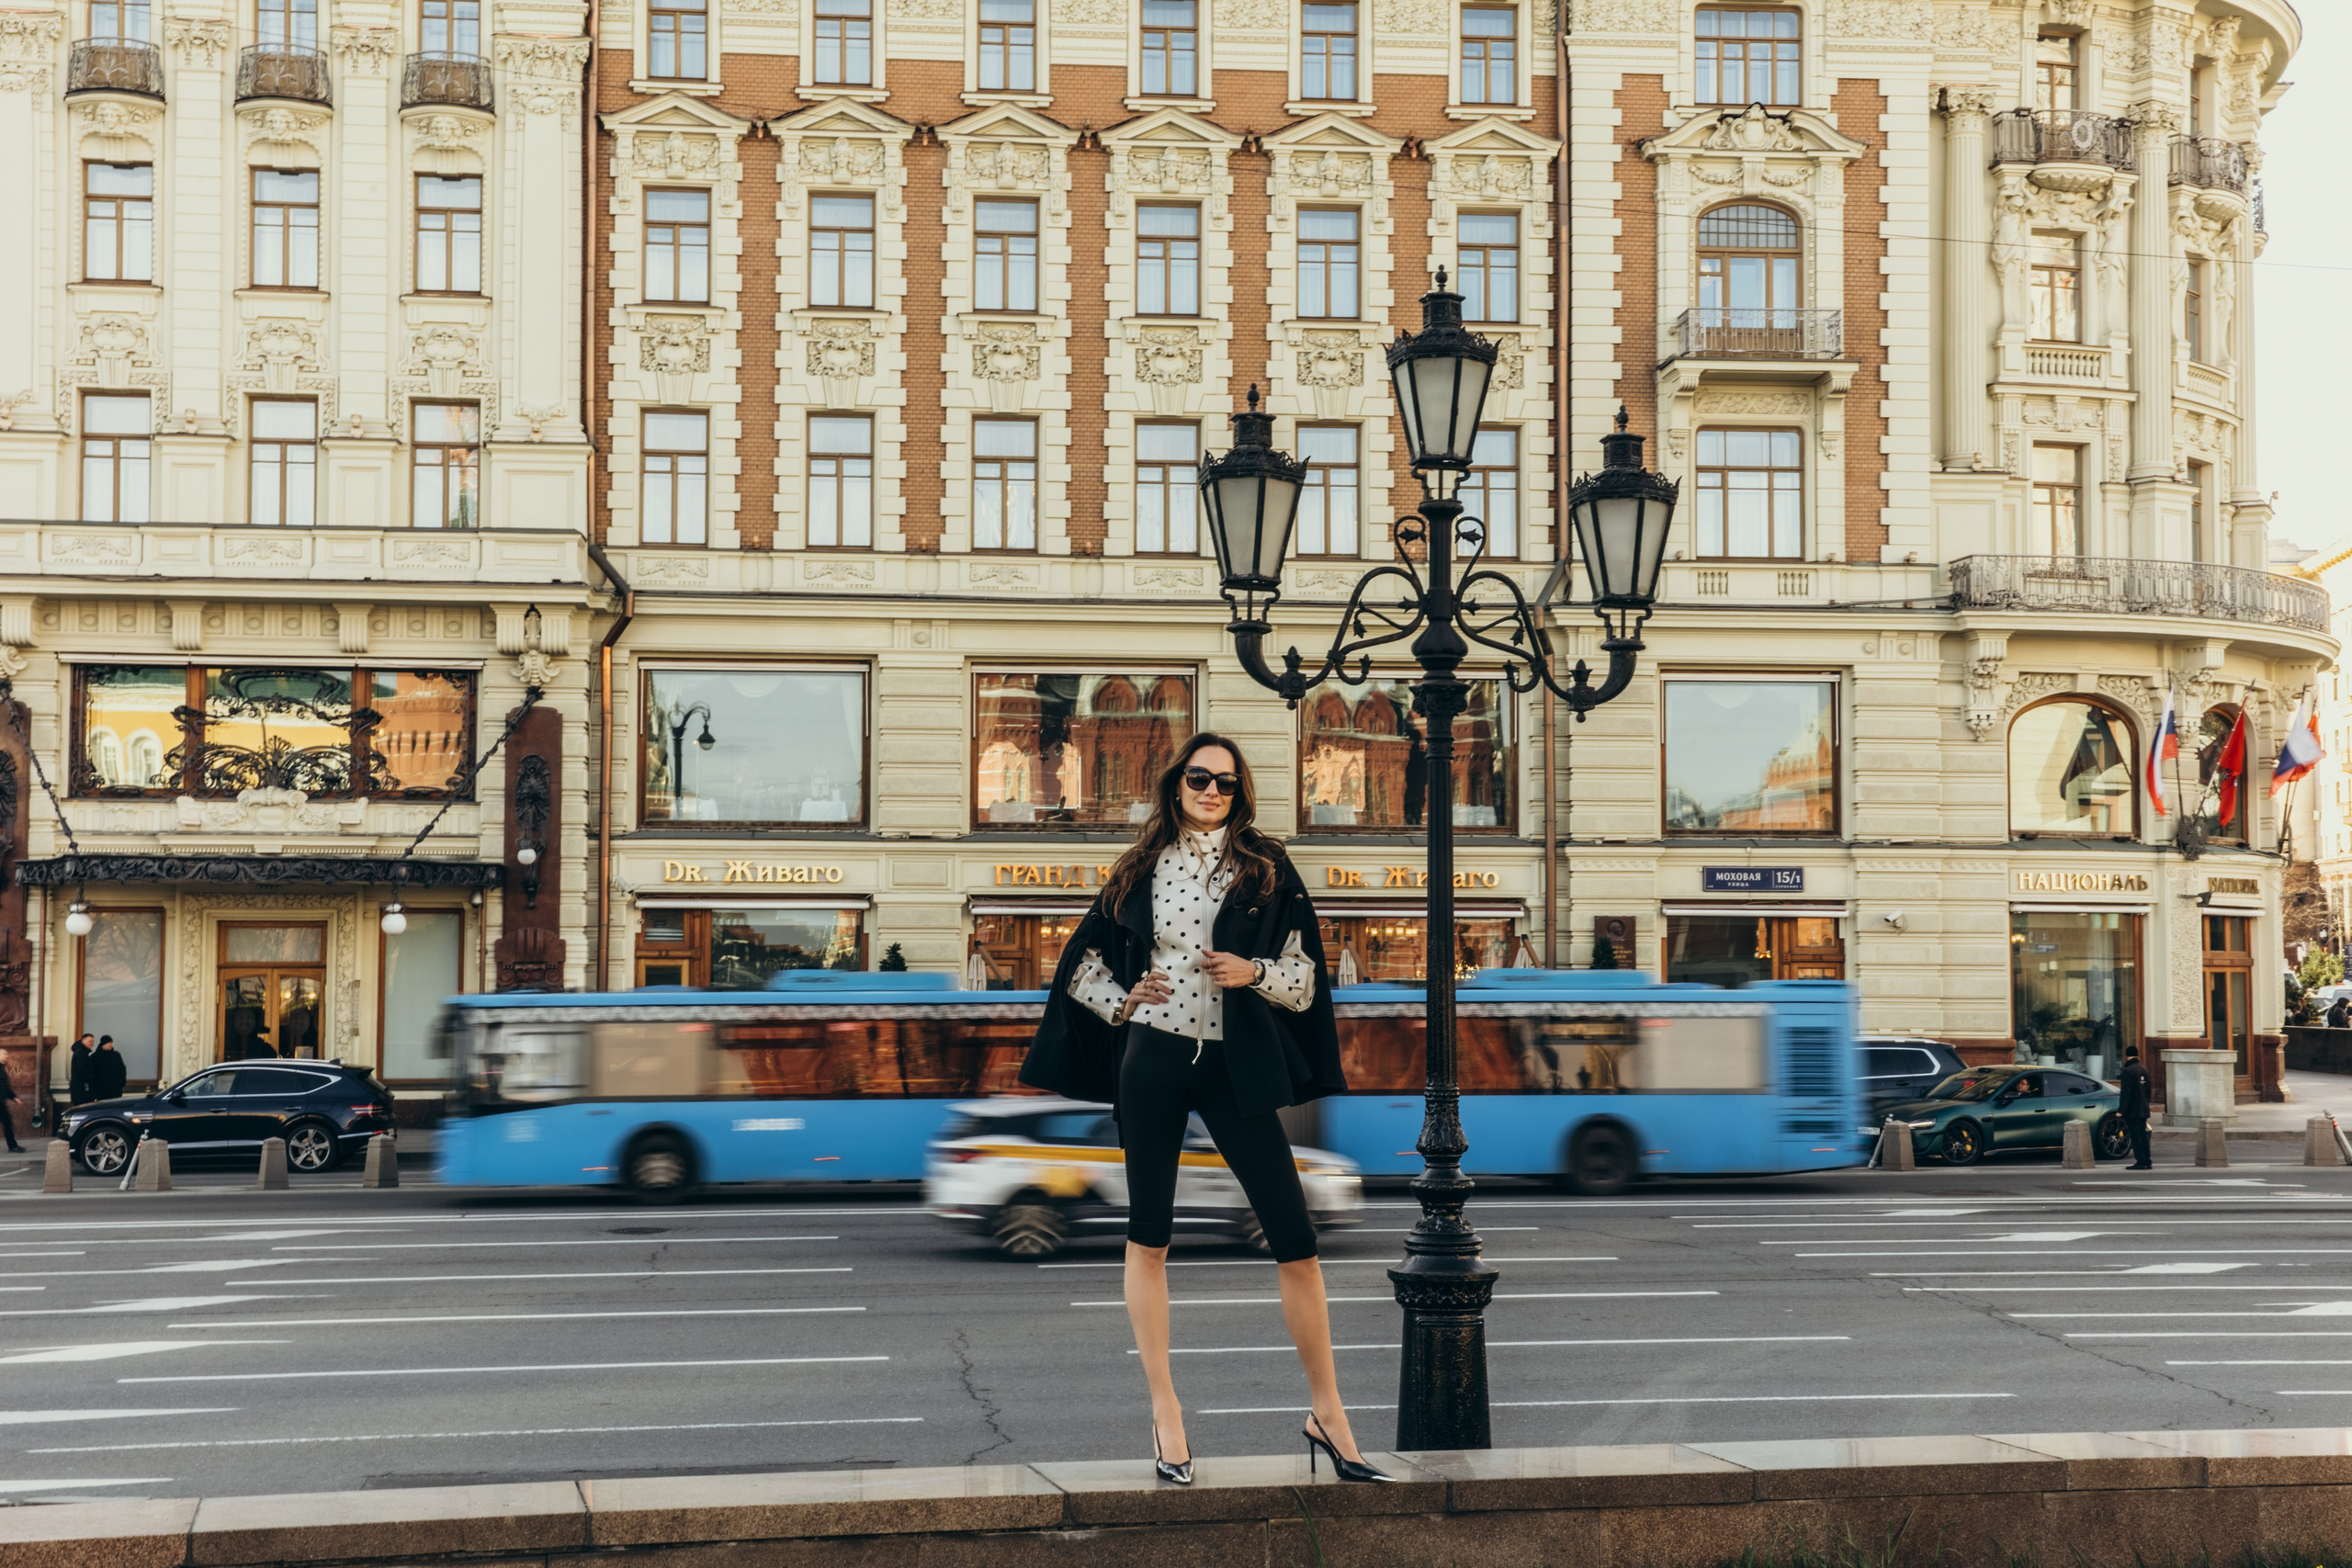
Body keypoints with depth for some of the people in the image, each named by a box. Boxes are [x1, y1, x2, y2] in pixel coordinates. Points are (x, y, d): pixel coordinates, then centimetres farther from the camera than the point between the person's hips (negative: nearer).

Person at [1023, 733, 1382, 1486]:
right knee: (1149, 1234, 4)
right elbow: (1083, 964, 16)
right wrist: (1121, 1002, -2)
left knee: (1295, 1238, -6)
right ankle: (1164, 1410, 14)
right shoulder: (1141, 870, 9)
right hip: (1151, 1061, 1)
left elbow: (1305, 977, 5)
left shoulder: (1265, 869, 5)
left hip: (1234, 1067, -1)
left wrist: (1253, 972, -14)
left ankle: (1326, 1415, 4)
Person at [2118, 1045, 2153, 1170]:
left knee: (2135, 1136, -5)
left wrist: (2122, 1111, -16)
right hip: (2143, 1110, 8)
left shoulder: (2128, 1071, -16)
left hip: (2132, 1111, -8)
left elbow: (2126, 1093, -19)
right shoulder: (2144, 1070, 10)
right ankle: (2147, 1161, 15)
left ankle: (2141, 1162, -6)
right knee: (2143, 1135, 13)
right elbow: (2148, 1091, 16)